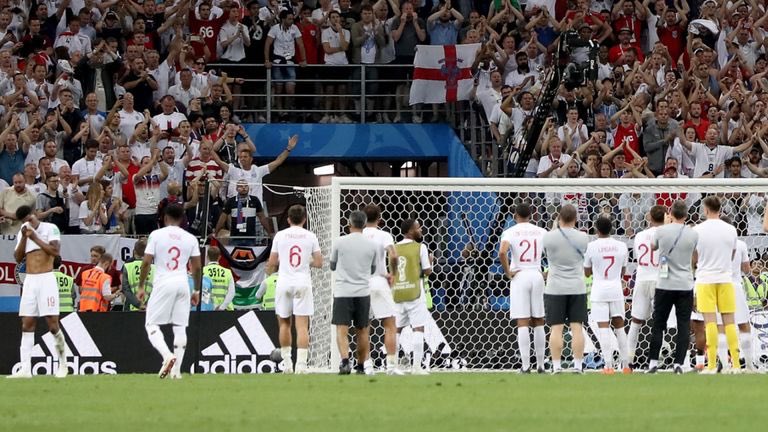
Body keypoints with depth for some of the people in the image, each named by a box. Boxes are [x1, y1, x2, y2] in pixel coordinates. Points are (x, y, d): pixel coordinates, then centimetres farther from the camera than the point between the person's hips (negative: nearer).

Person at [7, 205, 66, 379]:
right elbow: (18, 258, 6)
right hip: (29, 281, 5)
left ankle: (63, 363, 10)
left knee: (53, 324, -7)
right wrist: (24, 238, -6)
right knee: (27, 325, -2)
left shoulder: (50, 228, -2)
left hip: (46, 279, -5)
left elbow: (55, 251, -14)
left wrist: (35, 238, -15)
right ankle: (25, 369, -5)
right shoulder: (22, 233, 13)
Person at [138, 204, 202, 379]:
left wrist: (141, 287, 2)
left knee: (152, 324, 2)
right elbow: (197, 267, 7)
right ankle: (176, 370, 4)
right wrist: (197, 290, 16)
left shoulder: (156, 235, -3)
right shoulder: (190, 238, 6)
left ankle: (167, 355, -23)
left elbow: (146, 262, -6)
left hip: (163, 283, -3)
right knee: (180, 327, 7)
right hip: (183, 283, 3)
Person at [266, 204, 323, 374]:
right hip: (303, 282, -1)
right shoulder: (310, 236, 1)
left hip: (284, 283, 1)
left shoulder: (280, 235, 1)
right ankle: (301, 363, -14)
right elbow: (318, 263, 2)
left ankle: (286, 362, 19)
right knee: (302, 326, -4)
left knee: (284, 322, 16)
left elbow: (272, 263, 5)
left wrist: (269, 270, 27)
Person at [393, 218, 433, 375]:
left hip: (397, 293, 5)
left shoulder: (394, 248, 8)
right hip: (414, 292, -5)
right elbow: (427, 271, -6)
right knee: (418, 329, -3)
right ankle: (416, 366, -9)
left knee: (396, 329, 12)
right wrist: (430, 261, 13)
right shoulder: (420, 247, -7)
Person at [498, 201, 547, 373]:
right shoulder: (541, 232, 6)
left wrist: (508, 272, -9)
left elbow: (502, 252, -21)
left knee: (523, 323, -2)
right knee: (538, 323, 10)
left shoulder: (510, 232, -4)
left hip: (519, 276, -3)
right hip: (537, 276, 3)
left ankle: (526, 366, -7)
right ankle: (540, 365, 12)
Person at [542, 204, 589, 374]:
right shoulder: (582, 237, -4)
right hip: (577, 288, 1)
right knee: (577, 327, 3)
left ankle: (556, 366, -3)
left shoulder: (549, 237, -10)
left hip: (555, 288, -1)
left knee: (556, 328, 0)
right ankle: (578, 365, 0)